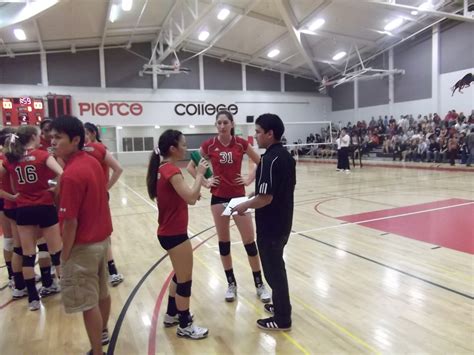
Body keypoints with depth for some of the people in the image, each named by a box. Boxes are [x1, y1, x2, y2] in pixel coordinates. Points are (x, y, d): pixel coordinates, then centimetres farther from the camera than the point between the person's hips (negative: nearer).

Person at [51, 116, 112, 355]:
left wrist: (65, 256, -13)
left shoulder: (71, 174, -24)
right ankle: (102, 333, 44)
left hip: (83, 246, -9)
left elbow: (70, 222, -23)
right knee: (101, 292, 24)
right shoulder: (92, 162, 3)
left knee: (88, 303, 5)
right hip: (102, 237, 9)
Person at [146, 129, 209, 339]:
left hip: (169, 232, 10)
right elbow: (191, 197, -28)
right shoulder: (171, 170, -20)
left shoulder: (163, 169, 8)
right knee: (185, 280, 5)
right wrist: (200, 174, -18)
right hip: (175, 234, -10)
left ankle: (172, 315, 39)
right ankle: (185, 326, 20)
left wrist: (193, 195, 1)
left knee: (179, 275, 24)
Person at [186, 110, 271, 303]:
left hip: (238, 196, 0)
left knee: (249, 241, 2)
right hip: (219, 198, 1)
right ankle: (231, 283, 26)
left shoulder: (241, 143, -3)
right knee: (223, 242, 9)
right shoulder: (209, 145, -3)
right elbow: (190, 166, 7)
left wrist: (249, 179, -2)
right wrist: (205, 181, -2)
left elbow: (260, 162, 8)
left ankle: (260, 284, 18)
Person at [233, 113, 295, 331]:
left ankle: (282, 319, 18)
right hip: (283, 222, 9)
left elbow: (265, 198, -27)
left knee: (273, 270, 4)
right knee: (276, 266, 23)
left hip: (270, 226, -9)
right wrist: (256, 194, 16)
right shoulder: (286, 156, 7)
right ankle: (280, 305, 38)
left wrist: (245, 206, -11)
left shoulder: (269, 160, -23)